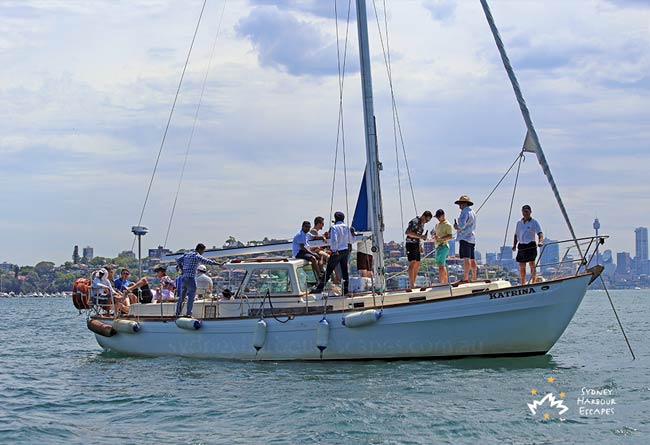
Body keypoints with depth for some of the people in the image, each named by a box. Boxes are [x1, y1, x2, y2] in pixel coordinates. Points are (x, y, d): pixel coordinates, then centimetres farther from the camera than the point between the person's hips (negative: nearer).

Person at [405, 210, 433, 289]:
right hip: (411, 244, -10)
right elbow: (407, 232, -25)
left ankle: (413, 284, 12)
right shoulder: (415, 222, -13)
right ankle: (412, 286, -18)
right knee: (412, 264, -14)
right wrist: (420, 236, -27)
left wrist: (421, 245, 16)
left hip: (416, 245, 10)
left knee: (417, 265, 8)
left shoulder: (422, 223, 16)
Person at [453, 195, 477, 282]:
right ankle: (474, 278, 16)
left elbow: (461, 225, -19)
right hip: (472, 238, 10)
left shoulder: (465, 212, -9)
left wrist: (457, 226, 2)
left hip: (465, 238, -10)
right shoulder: (472, 213, 21)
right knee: (472, 259, 12)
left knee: (466, 258, -15)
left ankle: (466, 278, -22)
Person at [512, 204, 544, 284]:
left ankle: (533, 283, -11)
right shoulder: (519, 222, 13)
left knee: (532, 264, -11)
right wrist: (514, 245, 7)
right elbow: (516, 235, 20)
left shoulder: (534, 222, -2)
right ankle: (523, 285, 14)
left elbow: (540, 234, -12)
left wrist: (539, 241, -31)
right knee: (521, 267, 7)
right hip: (521, 246, 5)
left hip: (531, 245, -5)